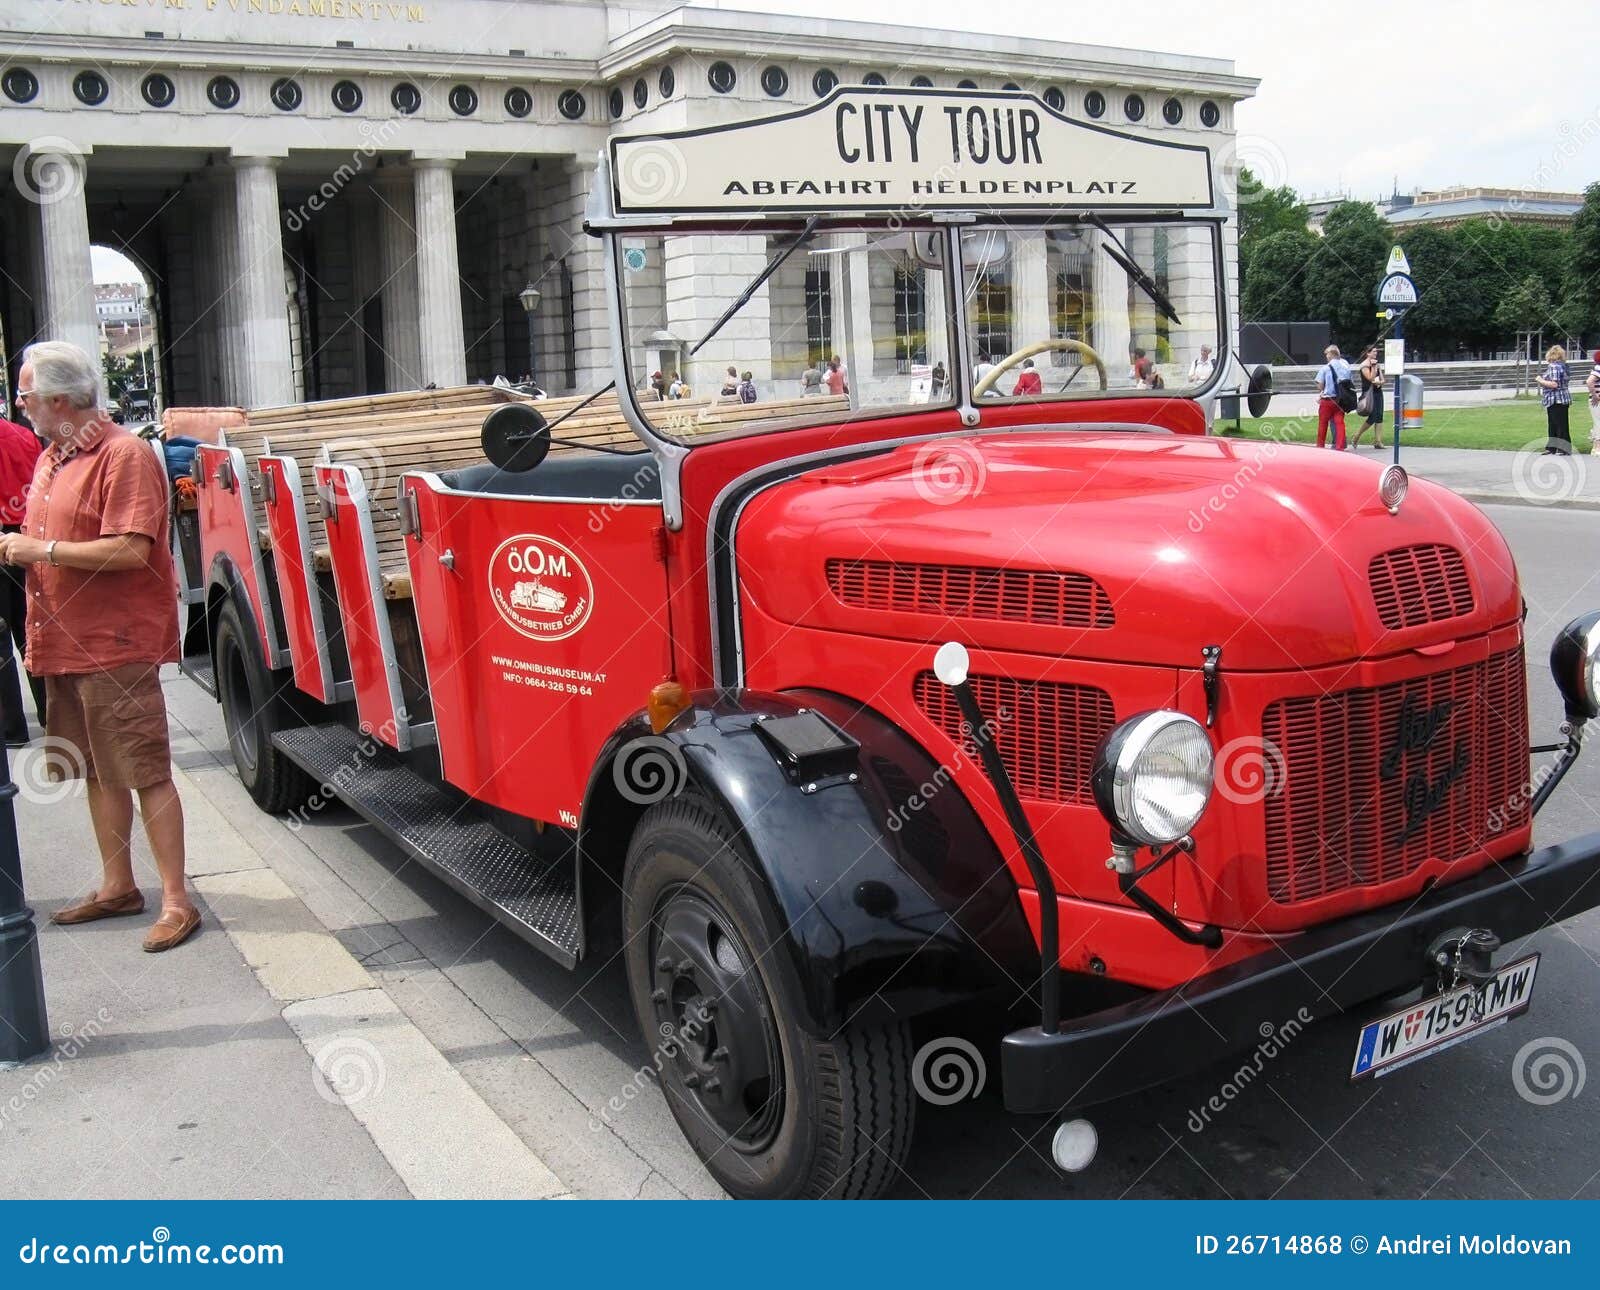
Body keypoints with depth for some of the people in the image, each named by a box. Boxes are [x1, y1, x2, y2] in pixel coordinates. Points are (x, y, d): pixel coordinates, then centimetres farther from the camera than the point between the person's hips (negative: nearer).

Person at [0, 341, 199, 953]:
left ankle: (176, 901, 0)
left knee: (145, 774, -5)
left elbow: (130, 550, -22)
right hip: (64, 643, 9)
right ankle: (117, 887, 26)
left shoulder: (124, 454, -13)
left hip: (117, 644, -9)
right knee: (99, 772, 15)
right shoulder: (53, 456, 16)